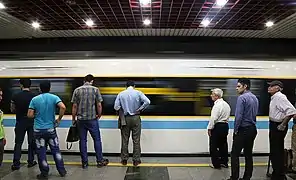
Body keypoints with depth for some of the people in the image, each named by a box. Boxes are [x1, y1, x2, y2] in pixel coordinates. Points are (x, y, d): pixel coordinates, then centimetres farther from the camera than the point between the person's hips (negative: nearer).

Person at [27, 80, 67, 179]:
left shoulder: (34, 99, -3)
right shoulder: (54, 97, -5)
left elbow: (30, 115, -6)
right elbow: (63, 107, -21)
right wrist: (59, 119, -8)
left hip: (38, 130, 0)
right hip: (51, 129, 0)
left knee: (41, 152, 9)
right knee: (56, 150, 12)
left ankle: (44, 173, 18)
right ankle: (62, 171, 18)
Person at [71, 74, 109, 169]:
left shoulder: (77, 90, 3)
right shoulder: (95, 89, -3)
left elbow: (74, 106, 2)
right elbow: (99, 105, -6)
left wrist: (73, 119, 10)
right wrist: (99, 115, 9)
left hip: (80, 119, 2)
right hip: (92, 119, -2)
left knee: (82, 140, 9)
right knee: (97, 139, 8)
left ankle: (84, 162, 16)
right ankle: (100, 161, 13)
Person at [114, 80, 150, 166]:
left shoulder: (121, 94, -1)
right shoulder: (138, 93, -4)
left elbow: (116, 107, -5)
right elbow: (147, 102, -15)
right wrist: (140, 109, -5)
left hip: (125, 119, 1)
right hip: (136, 118, -1)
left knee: (125, 140, 11)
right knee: (136, 140, 6)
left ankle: (124, 159, 20)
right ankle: (136, 160, 13)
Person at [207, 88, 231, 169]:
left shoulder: (217, 105, -18)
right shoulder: (226, 104, 11)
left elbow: (213, 118, -21)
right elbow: (227, 116, 15)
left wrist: (209, 128, -13)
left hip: (218, 127, -9)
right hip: (225, 126, 9)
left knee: (214, 146, 2)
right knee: (223, 145, 16)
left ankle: (216, 164, 8)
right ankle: (224, 162, 24)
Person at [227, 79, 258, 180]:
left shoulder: (242, 98, -15)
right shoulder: (255, 98, 11)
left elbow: (239, 116, -19)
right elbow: (255, 114, 16)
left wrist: (235, 130, -9)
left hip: (243, 130, -8)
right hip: (253, 129, 9)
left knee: (235, 154, -2)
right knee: (248, 154, 12)